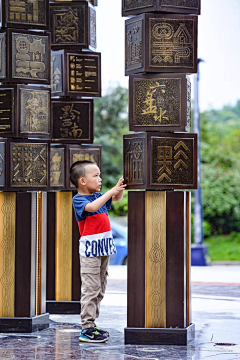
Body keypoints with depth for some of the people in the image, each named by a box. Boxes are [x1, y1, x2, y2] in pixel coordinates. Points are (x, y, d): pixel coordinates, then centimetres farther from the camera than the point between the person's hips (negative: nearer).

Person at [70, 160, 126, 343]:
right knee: (91, 289, -9)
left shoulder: (98, 196, 13)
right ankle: (87, 329, -6)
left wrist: (120, 187, 5)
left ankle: (92, 324, 18)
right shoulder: (78, 199, -10)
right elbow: (92, 207, -29)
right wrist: (111, 191, -25)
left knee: (100, 289, 12)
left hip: (104, 249, 8)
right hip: (90, 250, -8)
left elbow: (116, 198, 26)